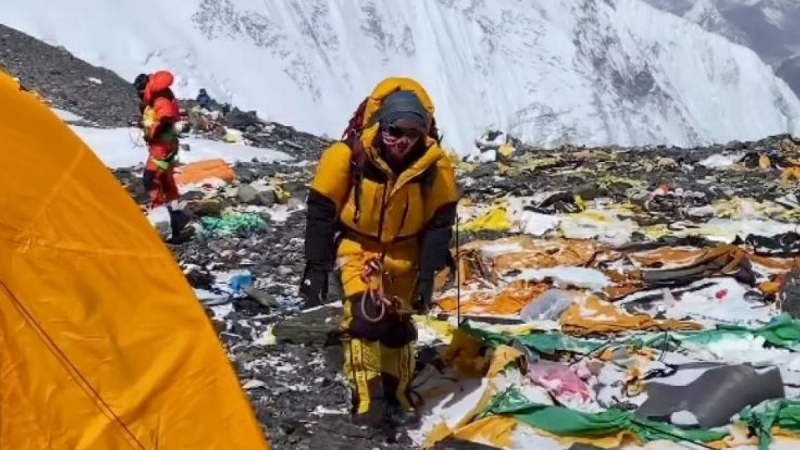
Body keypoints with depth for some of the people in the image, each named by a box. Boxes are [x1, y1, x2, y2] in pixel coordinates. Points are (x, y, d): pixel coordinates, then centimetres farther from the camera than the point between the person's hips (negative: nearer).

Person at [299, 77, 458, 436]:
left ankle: (397, 394, 30)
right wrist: (316, 267, -14)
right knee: (365, 315, -19)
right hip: (359, 247, -2)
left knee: (399, 325, 12)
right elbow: (321, 211, -15)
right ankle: (366, 398, -8)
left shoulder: (435, 166, -19)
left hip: (404, 254, 3)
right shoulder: (347, 157, -25)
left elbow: (439, 224, -8)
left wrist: (427, 276, -10)